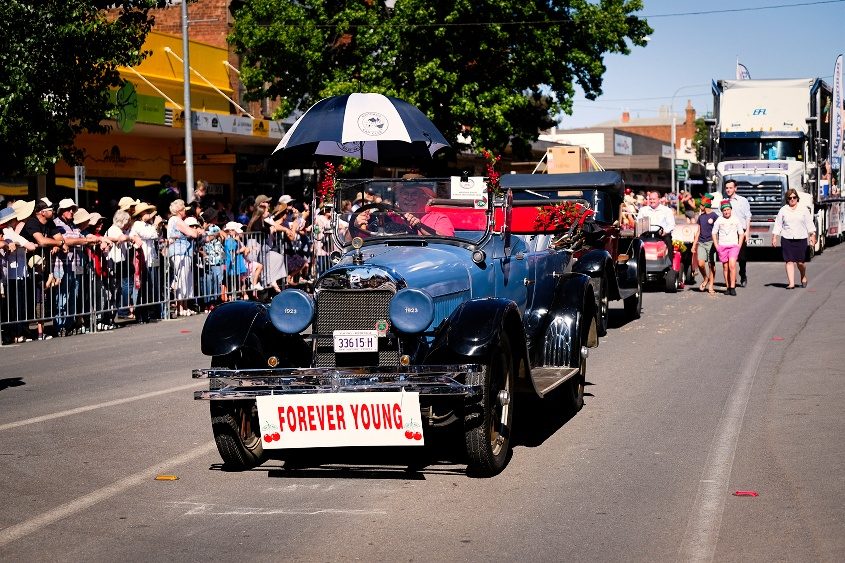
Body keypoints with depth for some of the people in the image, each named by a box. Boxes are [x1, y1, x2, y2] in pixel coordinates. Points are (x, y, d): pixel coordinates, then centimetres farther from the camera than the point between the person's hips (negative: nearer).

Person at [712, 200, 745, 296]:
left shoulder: (736, 220, 4)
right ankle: (728, 287, 11)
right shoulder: (719, 220, 3)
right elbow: (714, 233, 11)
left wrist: (739, 246, 1)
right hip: (722, 246, 1)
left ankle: (733, 287, -15)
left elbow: (741, 234, 10)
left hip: (733, 245, -1)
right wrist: (716, 246, 2)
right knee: (725, 267, 4)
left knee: (732, 265, -15)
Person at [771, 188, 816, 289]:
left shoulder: (804, 209, 8)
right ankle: (791, 283, -3)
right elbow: (778, 225, 7)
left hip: (801, 239, 0)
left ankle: (803, 277, 28)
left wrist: (812, 235, -1)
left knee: (800, 262, -1)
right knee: (789, 261, -5)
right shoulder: (783, 210, 8)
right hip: (787, 239, 0)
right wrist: (774, 237, 0)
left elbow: (809, 223, 8)